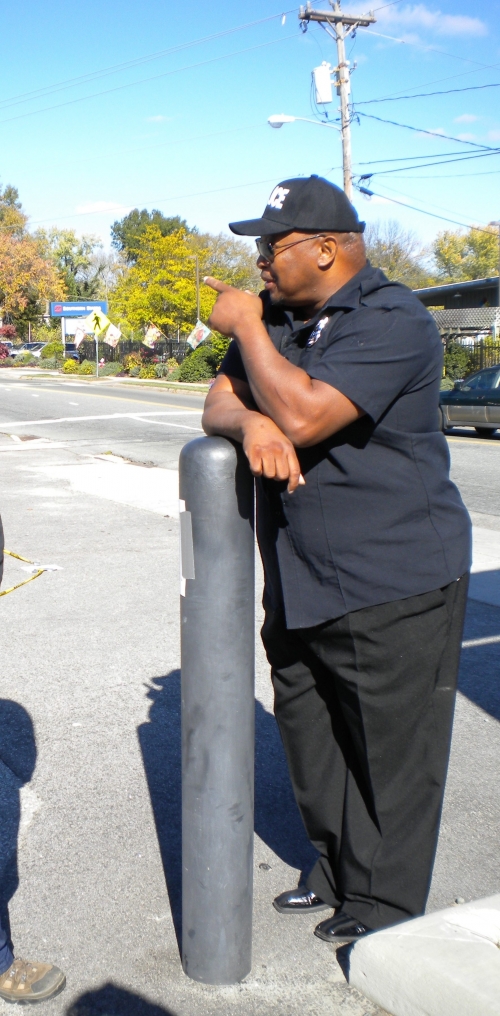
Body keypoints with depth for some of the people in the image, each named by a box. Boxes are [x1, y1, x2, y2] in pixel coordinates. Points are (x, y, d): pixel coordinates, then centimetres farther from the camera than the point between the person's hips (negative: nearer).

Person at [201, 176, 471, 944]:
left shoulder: (393, 323, -17)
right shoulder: (277, 315, 10)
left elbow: (304, 414, -28)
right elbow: (220, 401, 5)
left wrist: (246, 329, -15)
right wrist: (251, 422, -19)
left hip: (394, 585, -8)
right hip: (300, 584, 8)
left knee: (392, 756, 5)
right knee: (310, 740, 18)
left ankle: (383, 909, 23)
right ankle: (338, 873, 38)